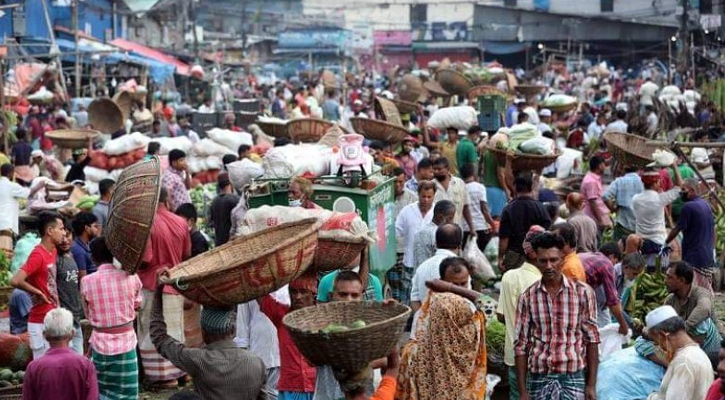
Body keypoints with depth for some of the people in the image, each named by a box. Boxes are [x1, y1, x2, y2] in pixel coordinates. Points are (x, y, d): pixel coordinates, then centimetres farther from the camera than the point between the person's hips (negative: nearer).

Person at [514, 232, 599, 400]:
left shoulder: (583, 292, -1)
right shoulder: (528, 297, 2)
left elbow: (591, 339, 2)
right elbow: (521, 345, 3)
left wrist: (591, 384, -3)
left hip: (573, 378, -1)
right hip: (538, 379, 1)